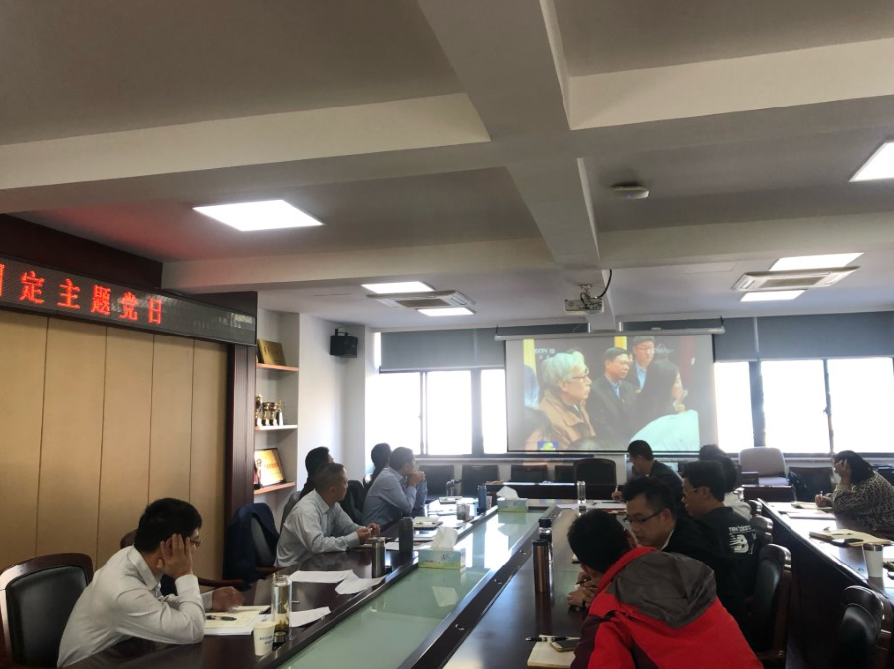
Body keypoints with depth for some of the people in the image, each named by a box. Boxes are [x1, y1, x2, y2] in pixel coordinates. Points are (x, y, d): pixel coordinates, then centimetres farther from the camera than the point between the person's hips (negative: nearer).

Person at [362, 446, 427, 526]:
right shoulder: (389, 479, -20)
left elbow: (418, 506, 9)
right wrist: (412, 484, -11)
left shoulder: (399, 477, 5)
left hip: (389, 525, 8)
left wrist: (421, 481, 1)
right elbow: (407, 507, -23)